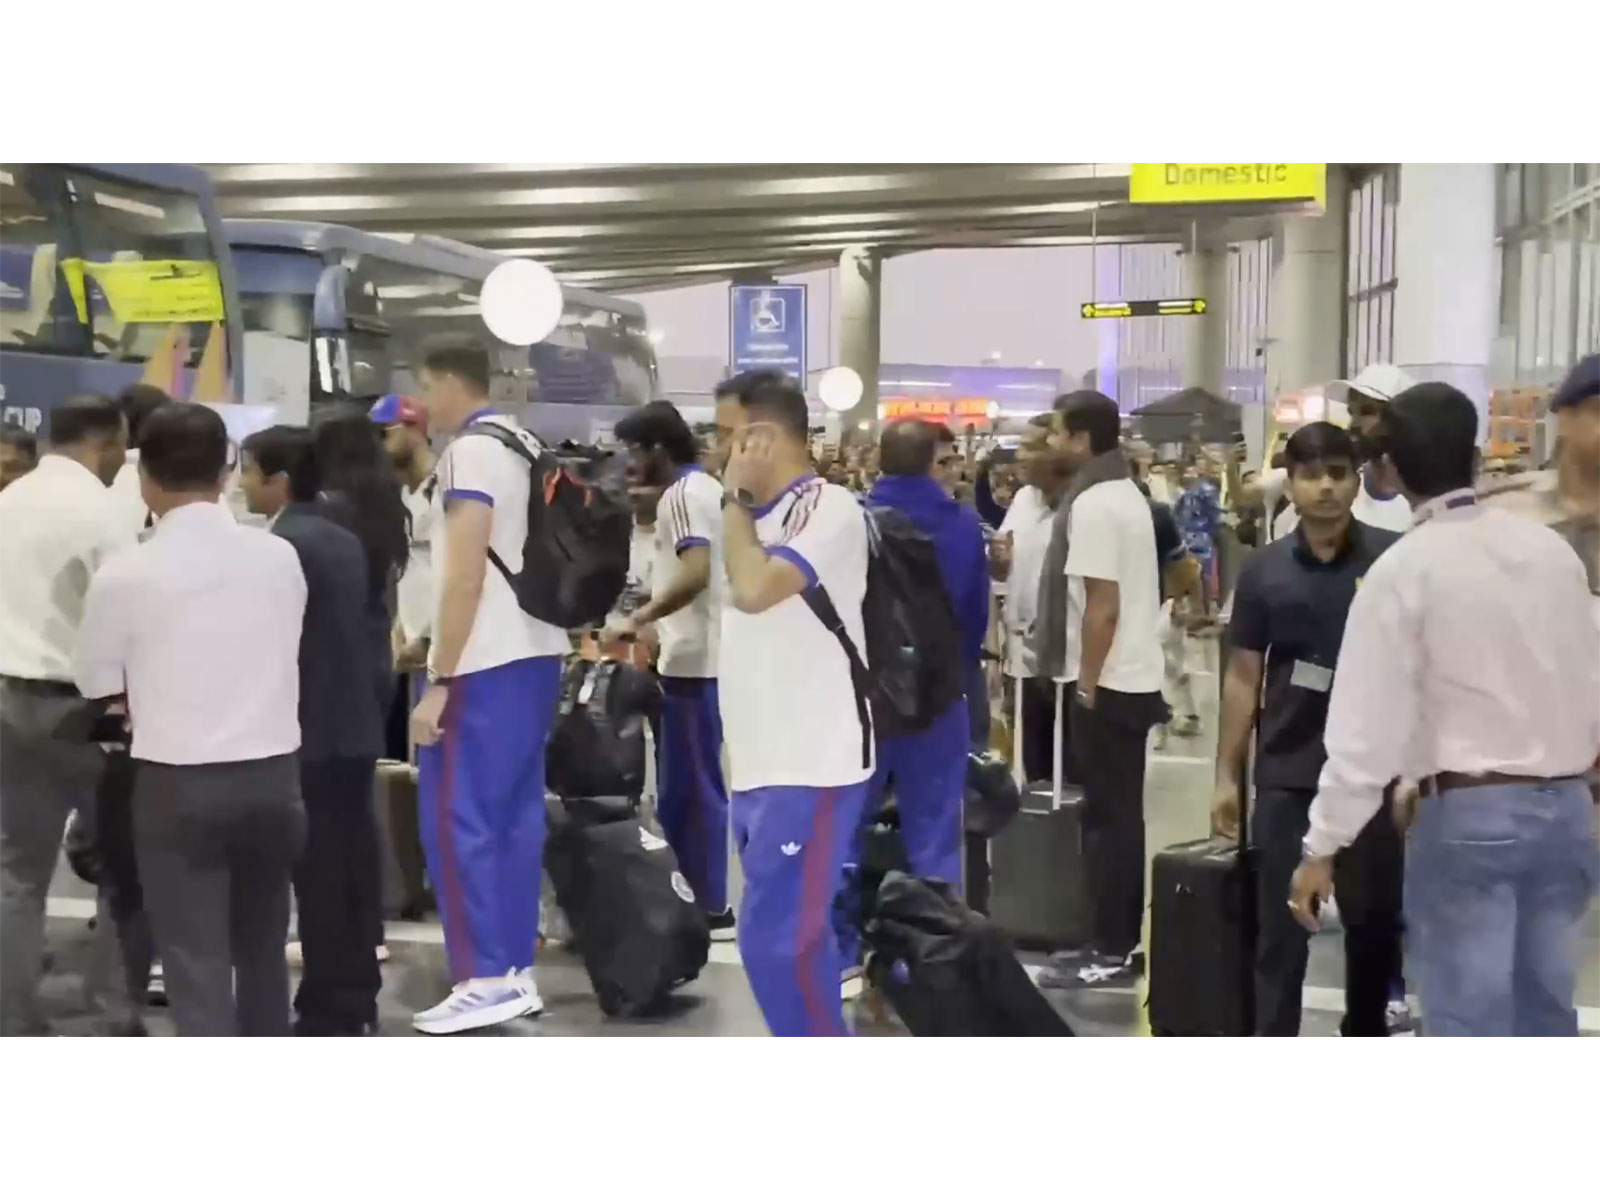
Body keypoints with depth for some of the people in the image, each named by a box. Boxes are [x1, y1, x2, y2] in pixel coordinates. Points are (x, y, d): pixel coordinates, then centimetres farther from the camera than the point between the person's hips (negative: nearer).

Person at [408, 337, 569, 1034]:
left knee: (457, 820, -4)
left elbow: (466, 576, -19)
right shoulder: (525, 447, 15)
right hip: (536, 652, 9)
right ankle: (517, 971, 15)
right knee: (516, 814, 11)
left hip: (485, 664, -9)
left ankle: (485, 981, -2)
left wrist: (439, 682, -17)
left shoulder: (469, 453, -12)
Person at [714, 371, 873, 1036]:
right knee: (791, 938, 14)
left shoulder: (827, 508, -13)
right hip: (766, 765, 9)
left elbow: (754, 588, -27)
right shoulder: (765, 515, 14)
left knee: (776, 939, -10)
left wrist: (736, 496, -14)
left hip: (811, 768, -9)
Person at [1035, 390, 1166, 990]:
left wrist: (1086, 685, -16)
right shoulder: (1129, 495, 15)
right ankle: (1121, 942, 19)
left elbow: (1102, 605, -21)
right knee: (1122, 815, 13)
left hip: (1107, 682, -10)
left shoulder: (1092, 504, -16)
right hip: (1136, 675, 10)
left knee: (1107, 817, -4)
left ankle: (1111, 952, 2)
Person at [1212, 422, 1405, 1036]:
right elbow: (1243, 677, 6)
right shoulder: (1263, 571, 1)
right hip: (1286, 774, 1)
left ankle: (1366, 1037, 35)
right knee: (1281, 930, 6)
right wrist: (1227, 775, 4)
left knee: (1375, 922, 13)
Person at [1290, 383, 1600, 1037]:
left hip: (1467, 812, -6)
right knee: (1545, 1009, 16)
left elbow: (1368, 722, -13)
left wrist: (1322, 846, -8)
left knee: (1469, 1021, 2)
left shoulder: (1403, 568, -10)